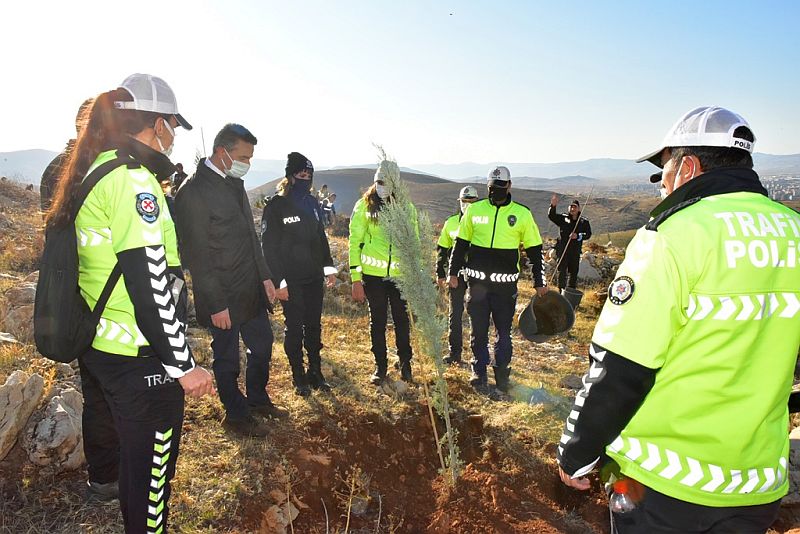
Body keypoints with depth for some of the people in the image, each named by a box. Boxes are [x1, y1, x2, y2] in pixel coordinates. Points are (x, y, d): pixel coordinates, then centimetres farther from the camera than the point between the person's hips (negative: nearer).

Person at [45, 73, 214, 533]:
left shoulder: (90, 173, 9)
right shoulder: (133, 180, -21)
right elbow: (150, 283, -26)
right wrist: (182, 363, -21)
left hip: (94, 344, 11)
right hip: (139, 357, -11)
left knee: (106, 418, 34)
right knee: (151, 464, 4)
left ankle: (104, 481, 61)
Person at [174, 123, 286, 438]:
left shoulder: (235, 184, 8)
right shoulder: (193, 192, -18)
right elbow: (197, 256, -18)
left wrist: (265, 276, 12)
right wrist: (216, 305, -17)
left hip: (252, 291, 8)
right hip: (223, 298, -8)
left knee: (263, 346, 20)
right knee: (227, 359, 11)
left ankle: (258, 400, 42)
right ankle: (236, 415, 31)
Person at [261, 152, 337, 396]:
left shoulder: (312, 204, 9)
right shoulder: (276, 206, -10)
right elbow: (269, 246, -12)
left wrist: (329, 267, 12)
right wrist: (279, 281, -15)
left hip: (314, 278, 6)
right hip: (290, 281, -5)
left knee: (314, 326, 13)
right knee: (294, 329, 5)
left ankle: (315, 373, 26)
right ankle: (299, 378, 19)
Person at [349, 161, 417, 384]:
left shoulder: (406, 206, 4)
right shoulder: (364, 206, -2)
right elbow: (355, 242, -2)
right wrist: (356, 278, -7)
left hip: (401, 274, 1)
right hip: (373, 274, -1)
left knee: (402, 320, 9)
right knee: (377, 322, 10)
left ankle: (405, 362, 28)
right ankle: (380, 366, 24)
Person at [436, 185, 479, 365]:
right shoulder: (451, 222, 6)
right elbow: (442, 249, 11)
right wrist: (440, 274, 6)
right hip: (457, 274, 2)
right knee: (455, 313, 4)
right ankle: (454, 352, 12)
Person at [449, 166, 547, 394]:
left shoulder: (522, 214, 3)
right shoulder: (474, 210, 5)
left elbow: (534, 250, 8)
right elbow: (460, 243, 12)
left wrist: (539, 282, 6)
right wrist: (453, 272, 7)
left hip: (505, 283, -1)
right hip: (476, 281, 1)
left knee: (504, 330, 7)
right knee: (479, 330, 8)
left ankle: (502, 373, 23)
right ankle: (479, 373, 20)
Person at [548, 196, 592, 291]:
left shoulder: (584, 222, 6)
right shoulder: (563, 218, 2)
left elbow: (588, 234, 1)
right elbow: (551, 216, -11)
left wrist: (578, 236, -18)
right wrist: (553, 206, -29)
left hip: (575, 251, 2)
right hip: (563, 249, -2)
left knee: (574, 273, 11)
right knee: (562, 272, -7)